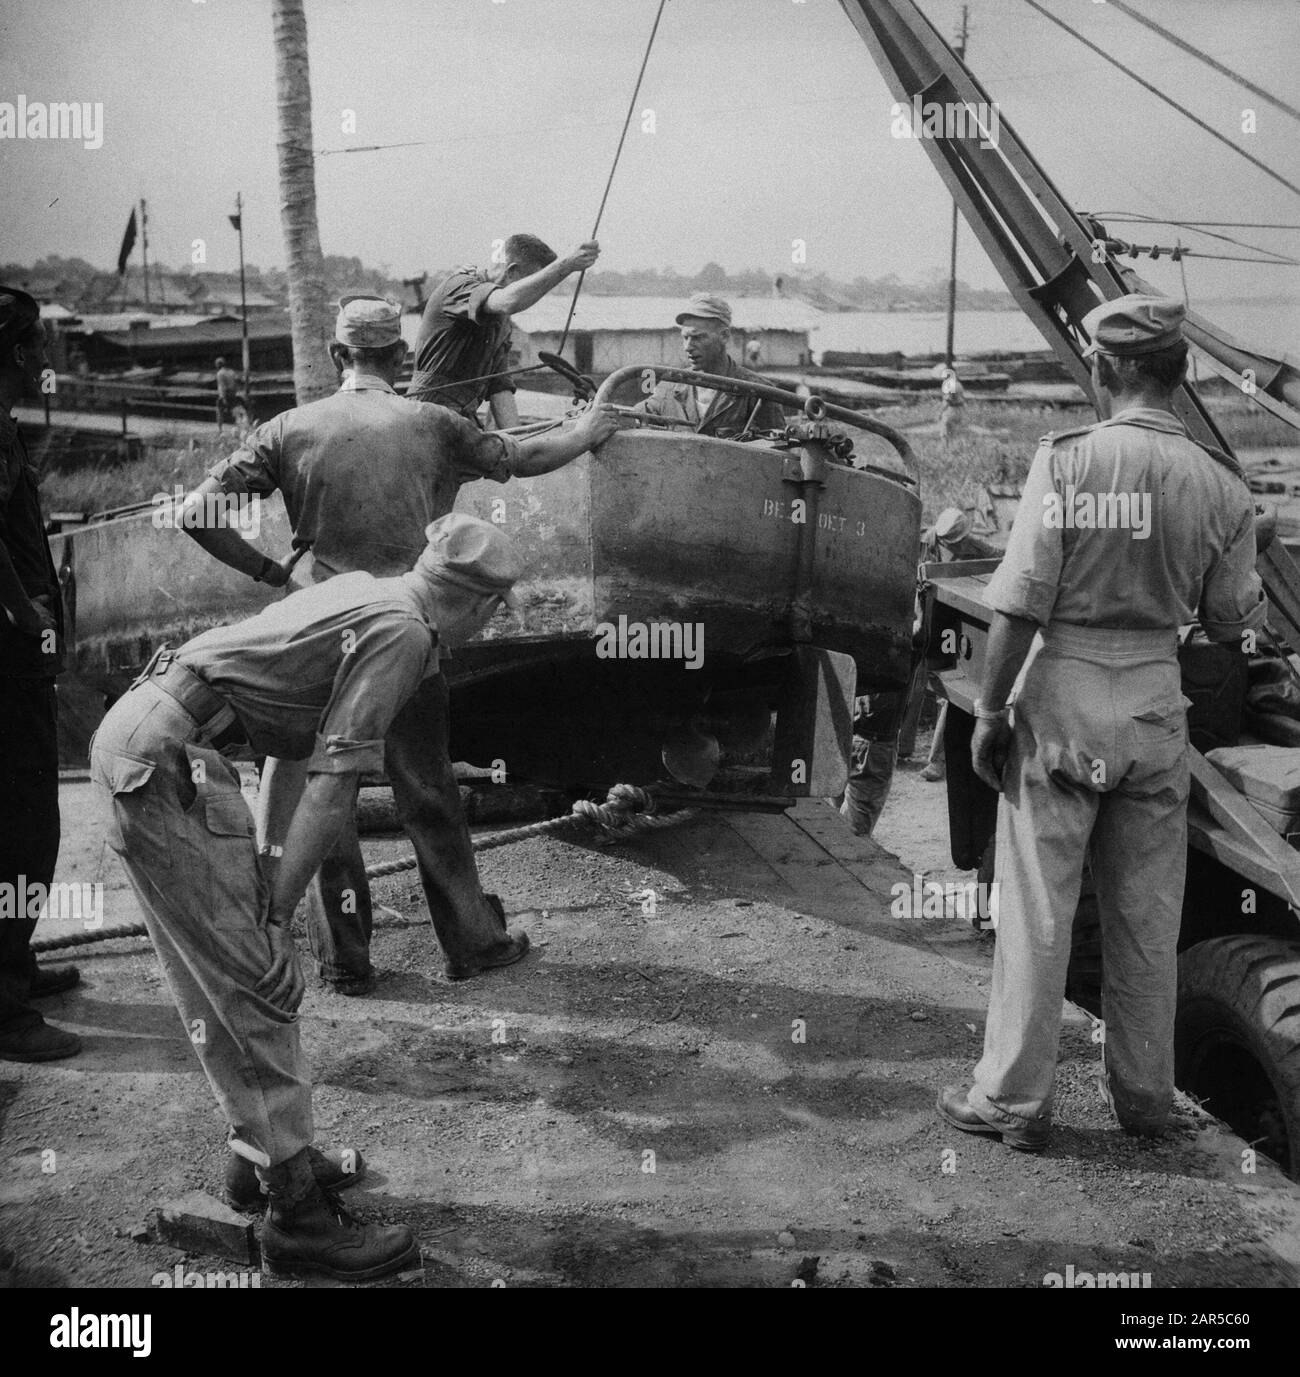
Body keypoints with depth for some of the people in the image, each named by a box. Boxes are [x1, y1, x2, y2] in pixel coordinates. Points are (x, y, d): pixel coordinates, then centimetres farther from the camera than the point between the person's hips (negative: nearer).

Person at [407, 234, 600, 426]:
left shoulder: (502, 321, 17)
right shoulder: (459, 284, -10)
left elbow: (500, 386, 9)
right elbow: (507, 302, -33)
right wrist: (567, 264, -37)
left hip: (464, 420, 8)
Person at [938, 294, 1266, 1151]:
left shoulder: (1066, 461, -12)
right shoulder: (1220, 485, -2)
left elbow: (1020, 606, -14)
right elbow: (1235, 624, 3)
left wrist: (991, 711, -5)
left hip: (1064, 695, -3)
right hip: (1158, 699, 3)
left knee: (1037, 912, 6)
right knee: (1148, 918, 15)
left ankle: (1014, 1103, 15)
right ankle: (1145, 1097, 27)